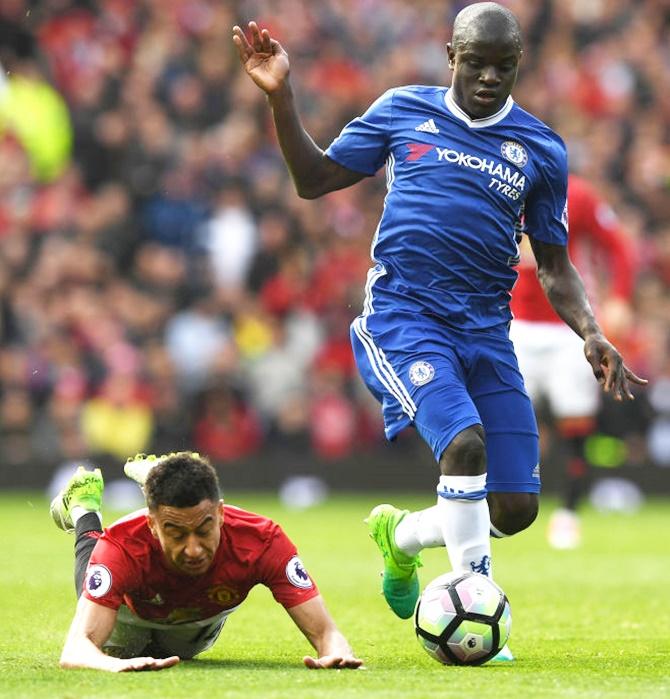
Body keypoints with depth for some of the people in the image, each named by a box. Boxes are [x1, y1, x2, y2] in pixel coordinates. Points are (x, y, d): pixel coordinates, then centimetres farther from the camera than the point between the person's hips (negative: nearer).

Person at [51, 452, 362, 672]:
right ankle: (84, 511, 54)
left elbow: (324, 632, -43)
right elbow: (75, 650, -57)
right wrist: (116, 665, -81)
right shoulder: (123, 547, -49)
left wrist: (335, 653, -68)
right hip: (133, 618, -2)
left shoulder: (261, 541, -45)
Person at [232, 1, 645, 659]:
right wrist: (281, 97, 0)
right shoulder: (402, 110, 6)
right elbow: (314, 179, 12)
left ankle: (400, 535, 29)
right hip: (403, 315, -3)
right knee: (464, 439, -30)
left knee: (515, 507, -2)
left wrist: (590, 333, -2)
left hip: (486, 330, 3)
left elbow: (553, 264, 14)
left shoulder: (540, 150, 9)